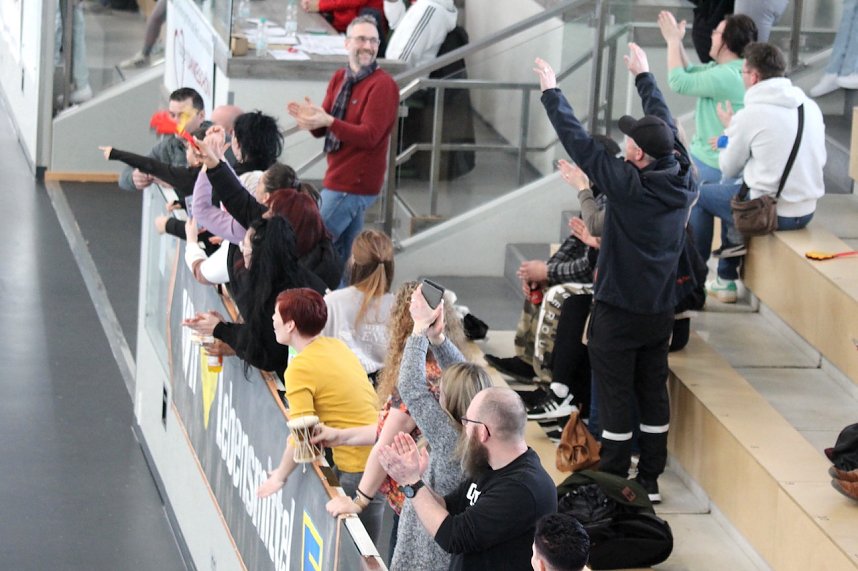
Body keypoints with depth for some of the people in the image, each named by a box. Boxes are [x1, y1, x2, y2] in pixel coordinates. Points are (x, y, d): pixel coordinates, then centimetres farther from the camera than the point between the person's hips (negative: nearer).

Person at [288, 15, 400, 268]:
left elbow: (369, 136, -22)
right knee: (344, 258, 14)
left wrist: (328, 120, -32)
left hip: (353, 185, -8)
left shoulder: (382, 85, -15)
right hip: (340, 179, 8)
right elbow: (322, 129, 8)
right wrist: (311, 118, -15)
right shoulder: (340, 78, 10)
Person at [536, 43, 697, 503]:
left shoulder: (627, 183, -22)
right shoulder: (682, 181, -4)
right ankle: (650, 480, 20)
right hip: (660, 310, 7)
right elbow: (667, 126, 12)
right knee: (654, 393, 12)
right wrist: (644, 75, 25)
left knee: (615, 398, 0)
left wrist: (550, 91, -3)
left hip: (618, 310, -6)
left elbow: (577, 140, -15)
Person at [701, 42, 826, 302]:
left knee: (702, 196, 19)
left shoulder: (750, 115, -15)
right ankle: (726, 280, 34)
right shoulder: (810, 107, 2)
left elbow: (729, 169, -3)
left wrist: (729, 130, 18)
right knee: (731, 192, 31)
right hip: (807, 211, 6)